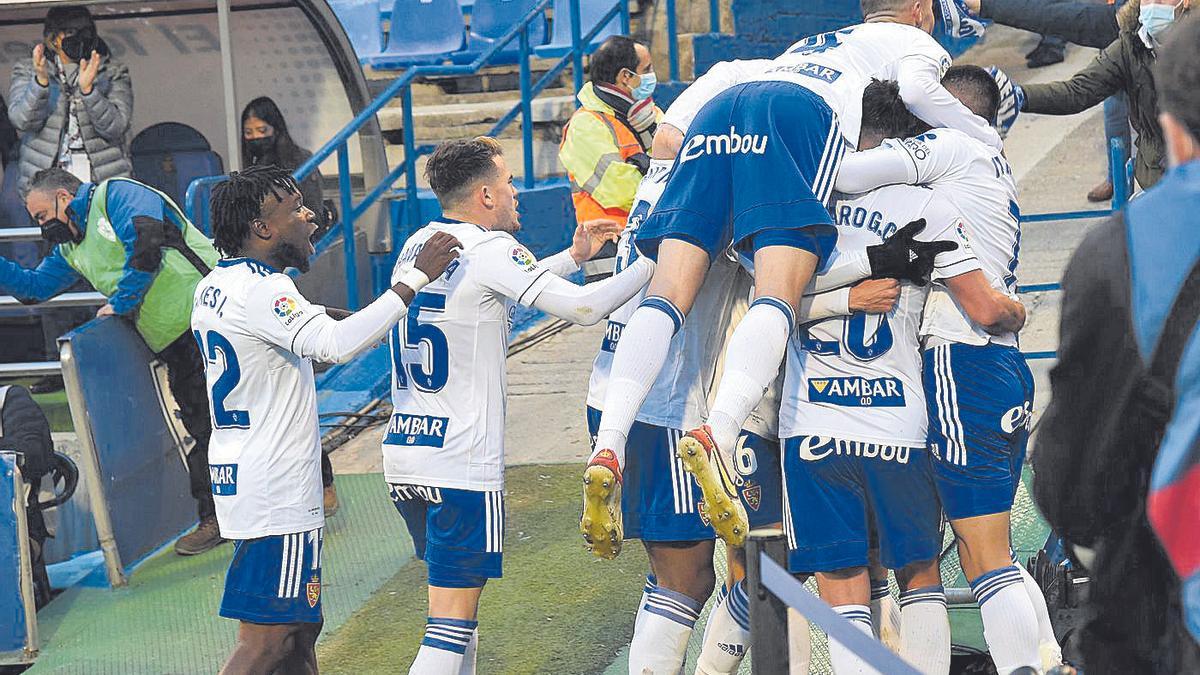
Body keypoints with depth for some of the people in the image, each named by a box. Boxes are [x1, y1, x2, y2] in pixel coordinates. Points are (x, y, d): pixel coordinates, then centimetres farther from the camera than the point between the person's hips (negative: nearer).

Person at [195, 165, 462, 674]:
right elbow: (335, 344, -33)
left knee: (300, 632, 16)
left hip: (239, 475, 10)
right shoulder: (262, 288, -18)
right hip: (274, 494, -10)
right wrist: (416, 279, -28)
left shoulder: (212, 288, 13)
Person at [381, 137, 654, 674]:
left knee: (456, 603, 21)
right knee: (450, 626, -5)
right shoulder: (489, 248, -12)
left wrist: (573, 257, 29)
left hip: (402, 455, 8)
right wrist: (651, 264, -5)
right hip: (462, 467, -8)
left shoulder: (415, 246, 12)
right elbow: (582, 307, -17)